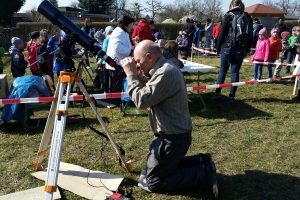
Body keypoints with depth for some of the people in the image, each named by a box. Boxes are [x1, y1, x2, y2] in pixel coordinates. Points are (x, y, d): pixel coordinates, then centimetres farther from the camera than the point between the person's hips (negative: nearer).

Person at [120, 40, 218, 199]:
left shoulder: (165, 72, -26)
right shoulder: (163, 67, 5)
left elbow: (142, 100, -27)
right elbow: (149, 91, 17)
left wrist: (131, 74, -17)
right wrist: (137, 75, 1)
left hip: (173, 138, -10)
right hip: (173, 133, 10)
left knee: (154, 182, -1)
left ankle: (204, 172, 0)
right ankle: (201, 161, 20)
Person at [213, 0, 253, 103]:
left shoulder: (228, 16, -1)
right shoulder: (247, 17, 9)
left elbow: (222, 33, -2)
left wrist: (218, 48, 5)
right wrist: (247, 50, 16)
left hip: (228, 47, -2)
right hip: (241, 49, 2)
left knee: (223, 70, 8)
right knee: (235, 71, 4)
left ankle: (217, 93, 6)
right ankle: (232, 96, 4)